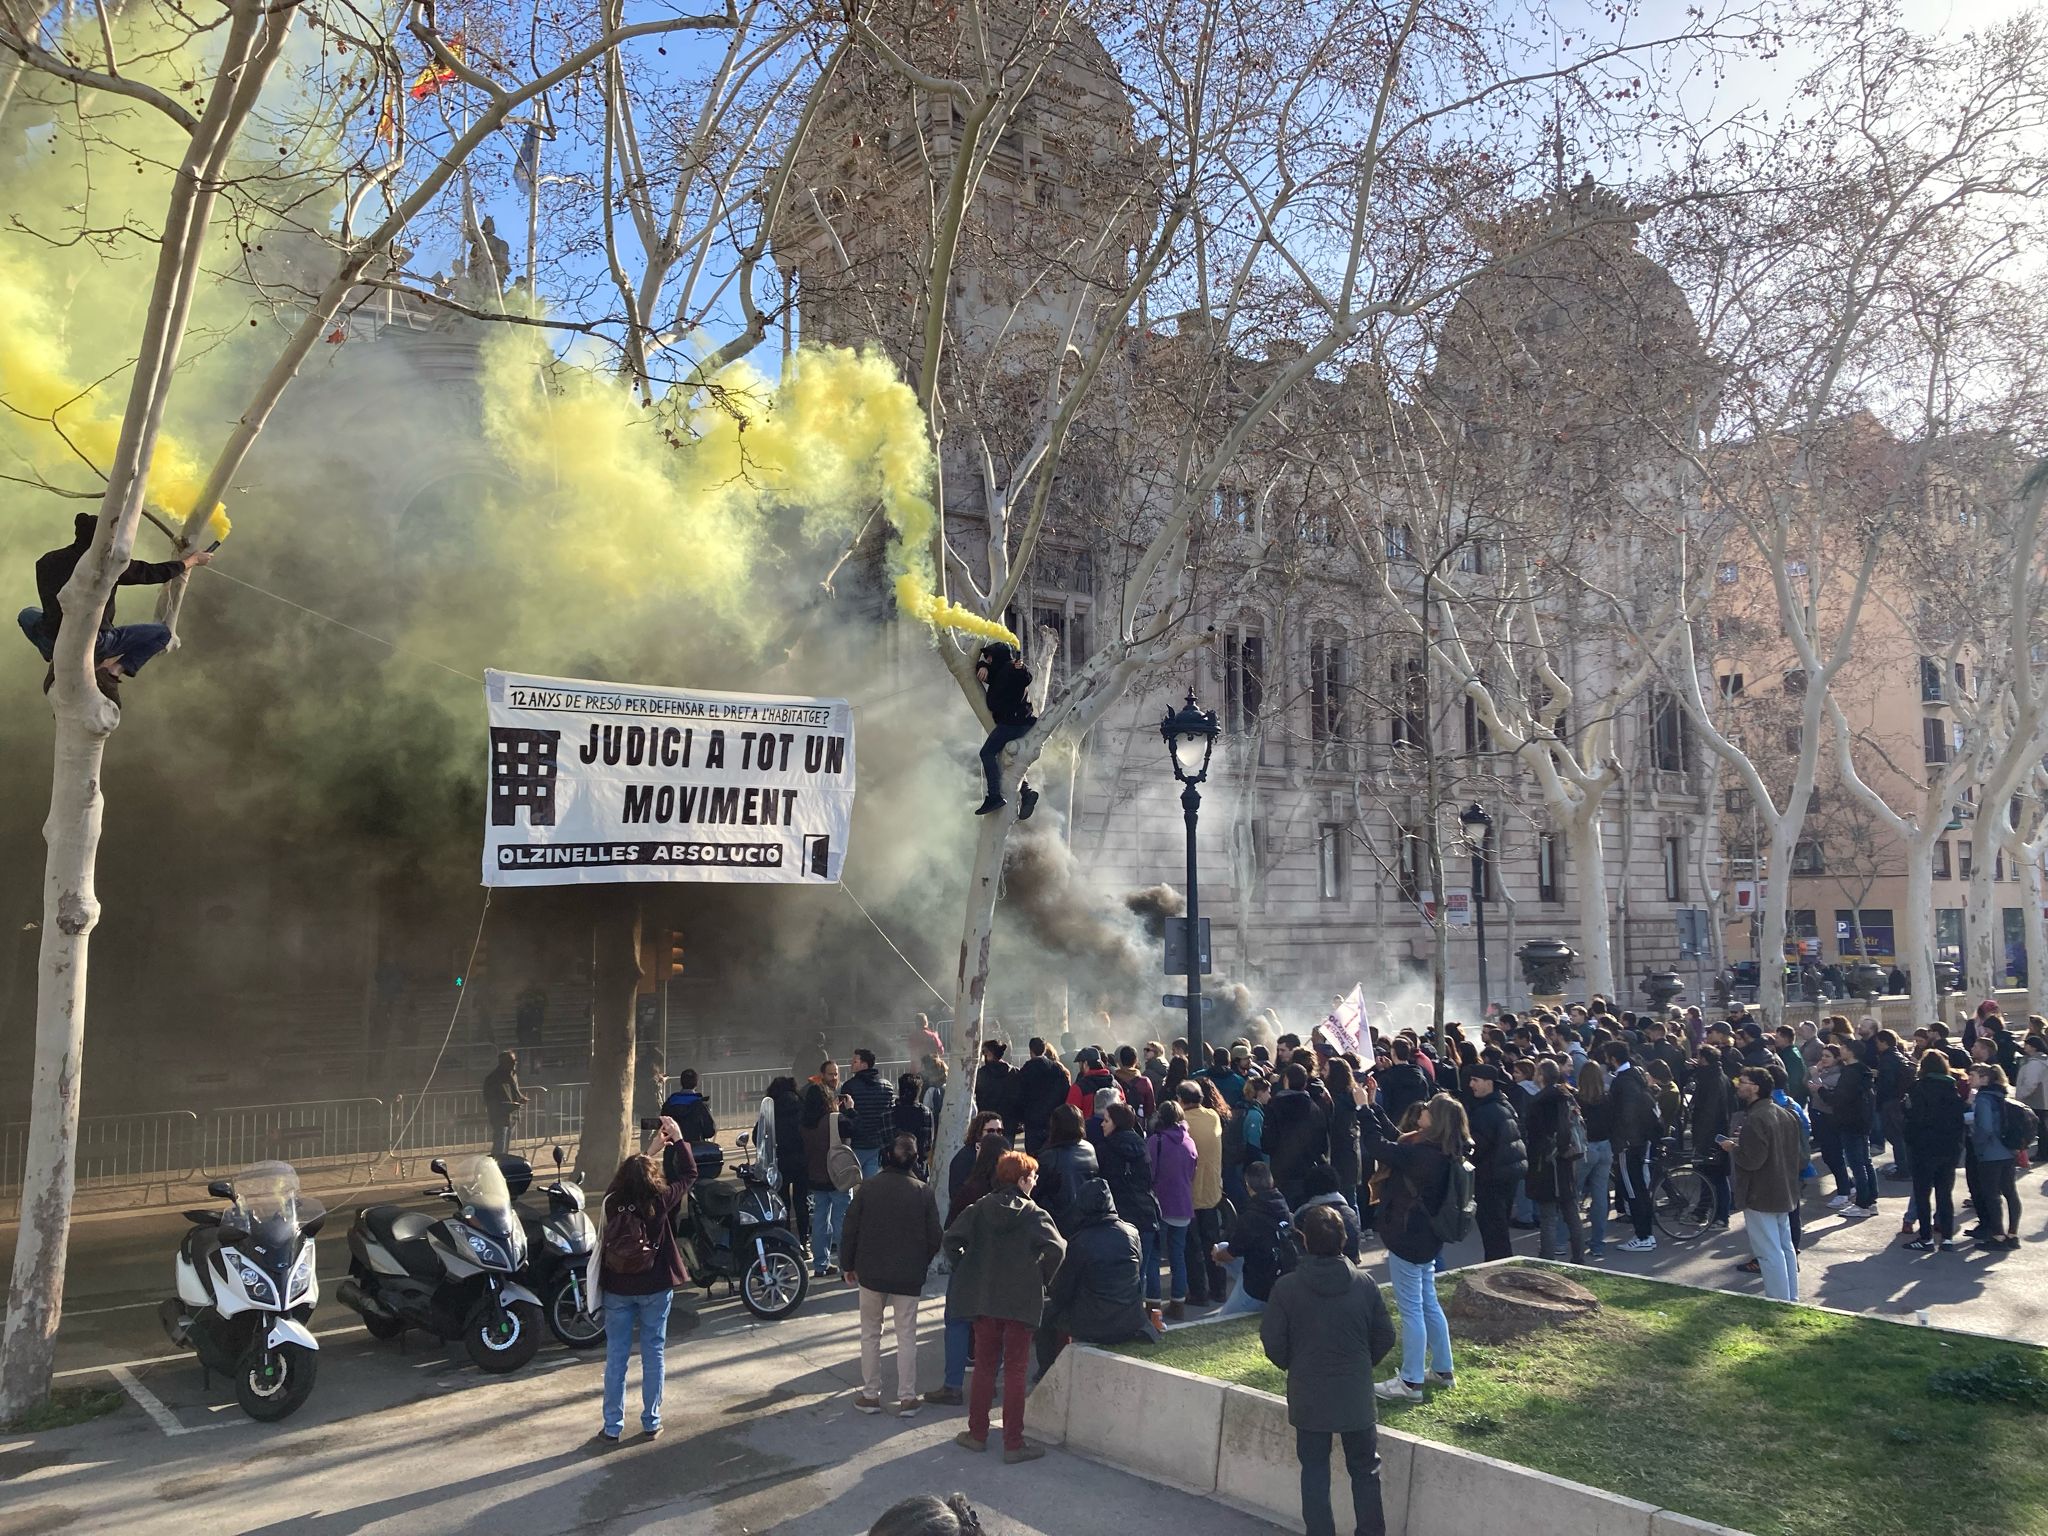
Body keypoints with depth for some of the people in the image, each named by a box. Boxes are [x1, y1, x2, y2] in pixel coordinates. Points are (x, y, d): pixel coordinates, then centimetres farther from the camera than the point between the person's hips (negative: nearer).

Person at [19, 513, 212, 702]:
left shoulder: (47, 562, 5)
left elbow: (51, 605, 17)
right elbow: (154, 572, 2)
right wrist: (193, 560, 17)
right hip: (97, 644, -4)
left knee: (26, 615, 37)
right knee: (162, 633, 10)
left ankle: (56, 660, 10)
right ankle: (113, 670, -8)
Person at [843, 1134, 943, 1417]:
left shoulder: (867, 1187, -8)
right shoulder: (923, 1192, -8)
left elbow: (850, 1230, -3)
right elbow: (934, 1236, -3)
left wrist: (847, 1265, 10)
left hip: (870, 1272, 0)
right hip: (908, 1276, 0)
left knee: (870, 1333, 14)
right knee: (906, 1335, 9)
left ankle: (870, 1395, 19)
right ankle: (907, 1398, 11)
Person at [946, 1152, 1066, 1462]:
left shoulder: (980, 1207, 1)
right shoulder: (1033, 1215, -9)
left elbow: (952, 1238, -6)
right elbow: (1057, 1248, -23)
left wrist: (965, 1270, 6)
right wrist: (1042, 1278, -8)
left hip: (983, 1298, 3)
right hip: (1021, 1302, -3)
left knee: (984, 1365, 16)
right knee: (1014, 1371, 6)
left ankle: (977, 1432, 23)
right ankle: (1013, 1442, 10)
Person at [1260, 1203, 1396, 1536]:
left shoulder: (1286, 1287, -14)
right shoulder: (1364, 1284, -10)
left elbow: (1272, 1341, -8)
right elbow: (1385, 1337, -1)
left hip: (1308, 1396, -1)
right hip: (1356, 1395, 1)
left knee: (1314, 1471, 13)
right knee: (1365, 1471, 17)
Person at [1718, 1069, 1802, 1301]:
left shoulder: (1755, 1119, -24)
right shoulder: (1786, 1114, 7)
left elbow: (1751, 1160, -28)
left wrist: (1732, 1147, -9)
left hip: (1760, 1196, -10)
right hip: (1784, 1193, 10)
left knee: (1770, 1254, -3)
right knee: (1786, 1248, 18)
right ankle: (1792, 1300, 27)